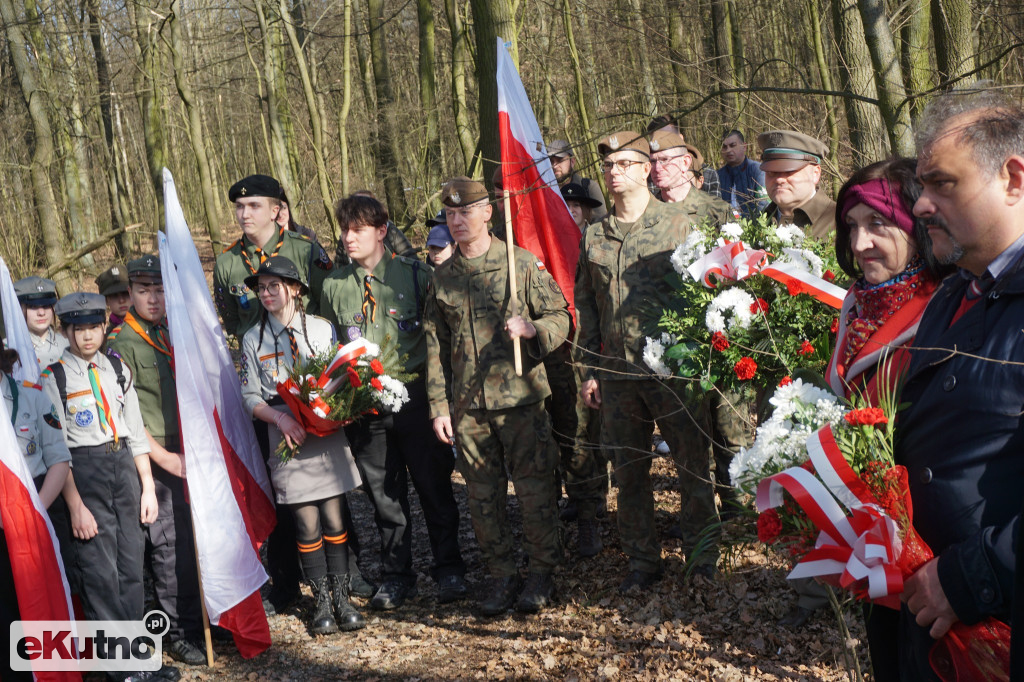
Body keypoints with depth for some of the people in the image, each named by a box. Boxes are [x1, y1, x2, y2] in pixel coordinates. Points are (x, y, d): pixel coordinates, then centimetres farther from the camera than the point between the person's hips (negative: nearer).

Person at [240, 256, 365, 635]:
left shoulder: (322, 329, 5)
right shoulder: (254, 340, 4)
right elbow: (250, 397, 3)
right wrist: (280, 418, -14)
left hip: (328, 434, 1)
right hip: (287, 440, -1)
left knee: (333, 519, 3)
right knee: (307, 525, 1)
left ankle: (342, 598, 14)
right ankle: (322, 602, 14)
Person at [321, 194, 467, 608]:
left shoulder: (414, 275, 0)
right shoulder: (334, 286, 7)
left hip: (414, 399, -2)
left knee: (434, 487, 5)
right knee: (384, 495, 10)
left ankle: (448, 570, 20)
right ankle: (397, 576, 24)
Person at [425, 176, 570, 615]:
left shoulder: (523, 263, -2)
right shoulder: (442, 279, 10)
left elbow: (560, 318, 0)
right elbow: (435, 347, 11)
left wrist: (531, 328, -22)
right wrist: (438, 407, 6)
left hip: (520, 397, -3)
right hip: (467, 406, 4)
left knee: (534, 488, 2)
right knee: (483, 496, 9)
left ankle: (542, 573, 17)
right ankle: (502, 575, 22)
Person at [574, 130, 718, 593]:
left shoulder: (679, 222, 0)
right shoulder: (593, 236, 11)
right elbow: (586, 306, 14)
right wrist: (589, 371, 10)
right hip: (617, 372, 4)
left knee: (693, 463, 3)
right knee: (629, 470, 10)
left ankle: (702, 556, 19)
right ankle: (642, 561, 22)